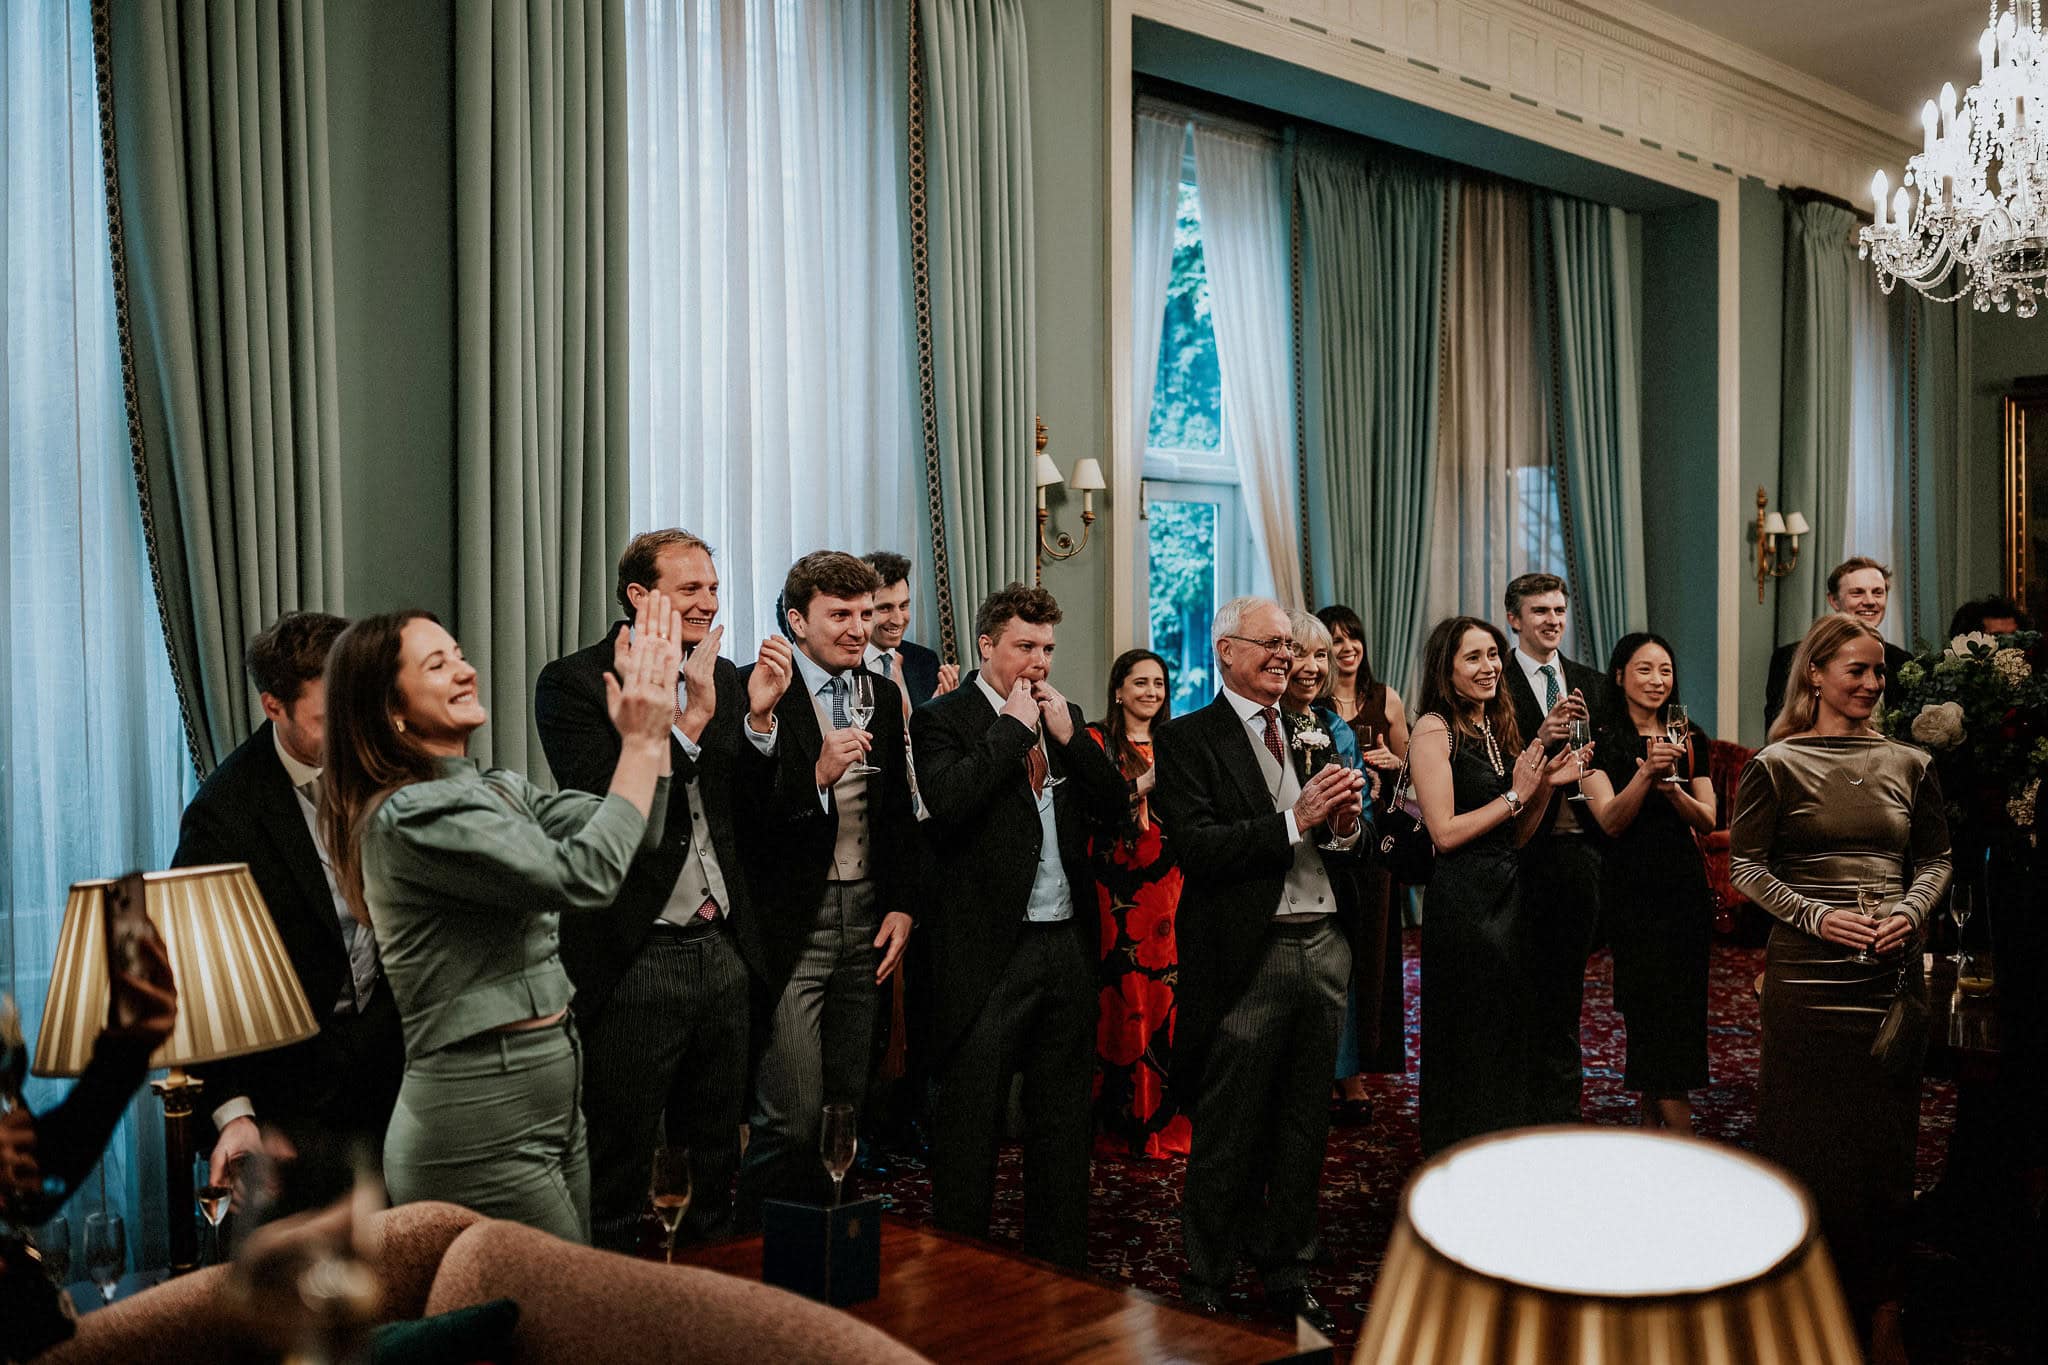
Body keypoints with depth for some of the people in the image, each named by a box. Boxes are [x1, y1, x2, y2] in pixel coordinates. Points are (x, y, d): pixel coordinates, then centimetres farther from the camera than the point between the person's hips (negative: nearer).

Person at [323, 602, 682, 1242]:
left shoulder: (497, 788, 10)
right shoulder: (410, 813, -18)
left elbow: (636, 833, 4)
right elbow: (585, 875, -24)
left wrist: (652, 711, -6)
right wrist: (641, 741, -18)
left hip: (549, 1095, 9)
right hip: (483, 1124, -9)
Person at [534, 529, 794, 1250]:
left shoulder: (723, 678, 8)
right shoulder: (573, 683, -9)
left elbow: (748, 809, 7)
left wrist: (758, 716, -8)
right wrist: (691, 716, -22)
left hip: (721, 952, 6)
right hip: (634, 963, -6)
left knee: (714, 1157, 19)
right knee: (618, 1170, 7)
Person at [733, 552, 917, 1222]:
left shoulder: (884, 696, 13)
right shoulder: (757, 689, -7)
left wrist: (902, 905, 10)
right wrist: (817, 774, -24)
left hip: (865, 917, 6)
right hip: (789, 922, -6)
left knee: (846, 1106, 12)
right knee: (790, 1119, -7)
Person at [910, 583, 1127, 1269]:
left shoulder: (1066, 717, 13)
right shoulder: (944, 719, -6)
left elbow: (1116, 804, 6)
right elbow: (948, 803, -24)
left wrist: (1067, 732, -6)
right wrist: (1014, 725, -15)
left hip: (1068, 943, 6)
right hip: (989, 950, -6)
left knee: (1062, 1120, 16)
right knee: (971, 1124, 3)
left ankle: (1060, 1266, 29)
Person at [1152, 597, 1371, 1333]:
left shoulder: (1312, 737, 16)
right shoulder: (1187, 740, -5)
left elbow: (1354, 834, 13)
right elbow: (1195, 848, -16)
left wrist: (1347, 821, -10)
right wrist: (1295, 820, -20)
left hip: (1325, 947, 6)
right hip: (1250, 958, -6)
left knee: (1305, 1127, 15)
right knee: (1227, 1136, 2)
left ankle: (1289, 1277, 29)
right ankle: (1204, 1291, 16)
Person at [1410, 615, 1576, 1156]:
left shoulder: (1499, 728, 13)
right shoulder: (1434, 729, -10)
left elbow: (1519, 835, 14)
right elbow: (1445, 832, -17)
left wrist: (1543, 785, -1)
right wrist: (1514, 795, -12)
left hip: (1509, 897, 8)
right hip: (1464, 902, -8)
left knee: (1509, 1035, 15)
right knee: (1469, 1047, 1)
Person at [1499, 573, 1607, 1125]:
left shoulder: (1591, 685, 12)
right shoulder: (1496, 684, -5)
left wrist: (1588, 729, -10)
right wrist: (1539, 740, -25)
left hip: (1578, 847, 5)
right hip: (1524, 848, -4)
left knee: (1566, 982, 14)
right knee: (1524, 982, 3)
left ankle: (1562, 1103, 25)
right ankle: (1521, 1106, 15)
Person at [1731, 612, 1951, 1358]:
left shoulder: (1909, 763, 8)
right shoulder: (1777, 764, -2)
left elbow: (1935, 858, 13)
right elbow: (1745, 865, -2)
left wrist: (1909, 911, -6)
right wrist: (1816, 914, -14)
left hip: (1894, 971, 4)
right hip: (1807, 972, -3)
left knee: (1888, 1141, 8)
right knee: (1806, 1138, 4)